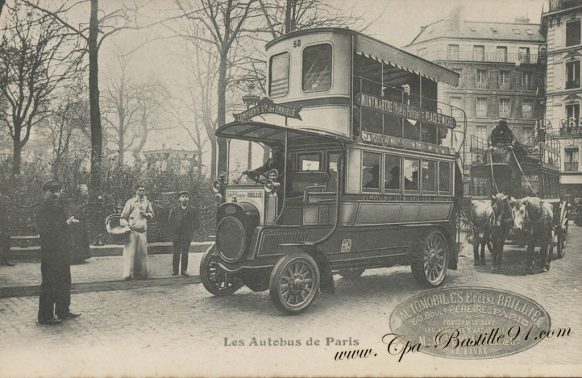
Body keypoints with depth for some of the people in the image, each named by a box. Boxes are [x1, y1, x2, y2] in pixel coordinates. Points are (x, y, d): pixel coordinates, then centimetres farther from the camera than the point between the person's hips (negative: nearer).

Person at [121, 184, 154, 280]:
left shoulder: (147, 202, 14)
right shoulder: (130, 202, 3)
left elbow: (152, 214, 17)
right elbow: (124, 216, 2)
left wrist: (145, 214, -3)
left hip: (143, 230, 4)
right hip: (132, 229, -4)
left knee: (142, 252, 4)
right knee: (130, 251, -8)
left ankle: (141, 272, 13)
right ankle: (128, 273, -7)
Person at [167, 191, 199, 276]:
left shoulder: (192, 210, 5)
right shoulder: (174, 210, 4)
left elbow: (195, 223, 8)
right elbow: (170, 223, 2)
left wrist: (190, 230, -3)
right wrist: (172, 235, -5)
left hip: (187, 236, 1)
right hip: (176, 236, 0)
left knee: (185, 254, 4)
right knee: (176, 254, 3)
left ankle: (184, 270, 10)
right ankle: (175, 270, 11)